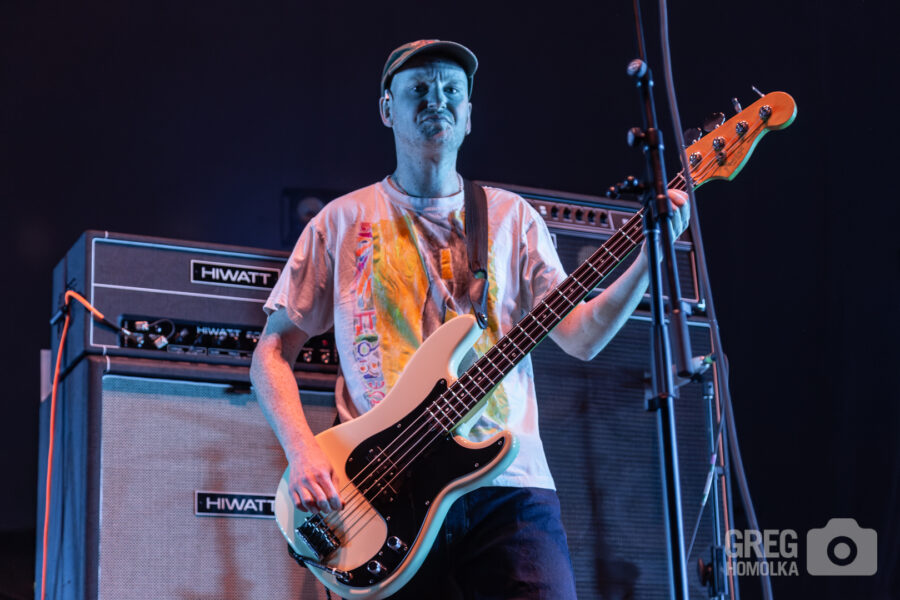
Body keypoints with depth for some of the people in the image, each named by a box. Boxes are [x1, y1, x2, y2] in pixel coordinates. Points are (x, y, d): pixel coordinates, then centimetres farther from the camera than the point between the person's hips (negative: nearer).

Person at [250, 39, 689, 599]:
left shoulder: (512, 216, 14)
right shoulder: (344, 221, 11)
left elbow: (580, 337, 6)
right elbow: (273, 352, 9)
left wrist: (650, 258, -9)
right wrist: (303, 453, -7)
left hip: (509, 484, 1)